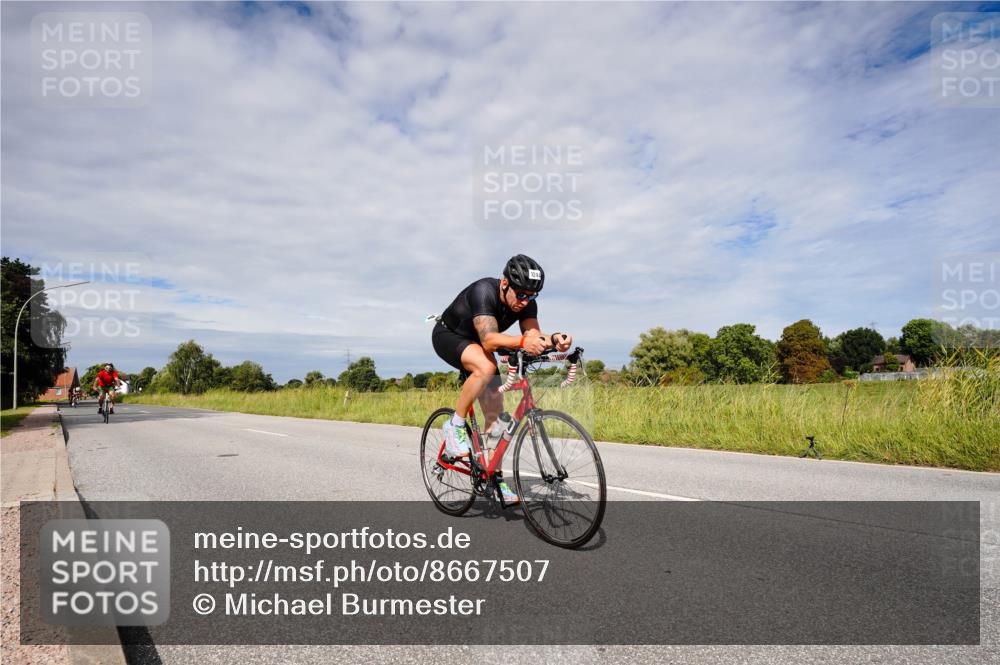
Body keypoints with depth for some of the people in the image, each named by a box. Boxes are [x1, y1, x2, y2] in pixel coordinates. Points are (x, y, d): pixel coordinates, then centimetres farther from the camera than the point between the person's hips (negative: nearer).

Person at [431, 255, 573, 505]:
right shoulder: (483, 291, -35)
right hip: (448, 336, -6)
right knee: (486, 367, -37)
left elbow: (533, 334, -31)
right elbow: (489, 340, -47)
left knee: (495, 409, -3)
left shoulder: (526, 303, -17)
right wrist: (522, 341, -64)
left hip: (476, 345, 6)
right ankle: (455, 425, -17)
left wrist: (554, 340, -52)